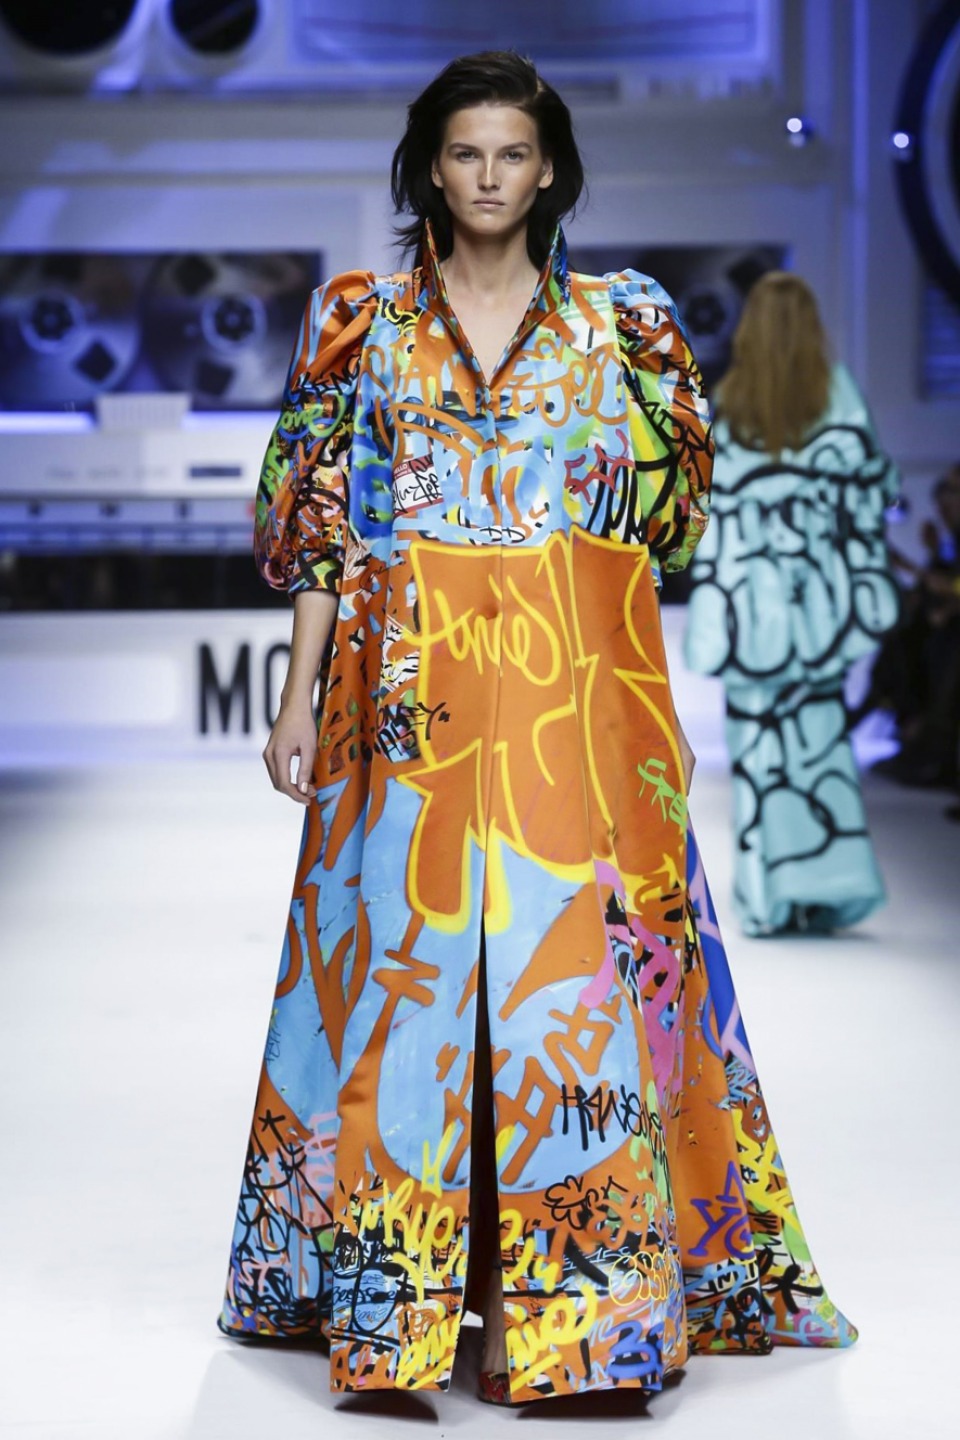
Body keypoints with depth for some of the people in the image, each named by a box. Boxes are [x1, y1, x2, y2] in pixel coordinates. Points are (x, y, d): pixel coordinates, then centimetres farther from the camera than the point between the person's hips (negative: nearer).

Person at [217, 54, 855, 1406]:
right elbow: (325, 528, 6)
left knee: (569, 962, -3)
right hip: (412, 692, 0)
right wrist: (299, 696, -1)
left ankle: (553, 1288, 3)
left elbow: (651, 528, 9)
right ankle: (403, 1292, 7)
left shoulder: (619, 323, 8)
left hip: (581, 689, 0)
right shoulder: (365, 321, 9)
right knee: (407, 958, -1)